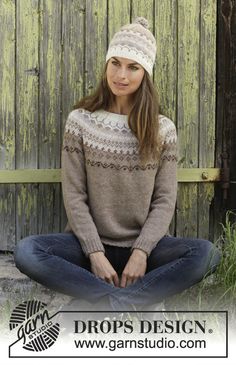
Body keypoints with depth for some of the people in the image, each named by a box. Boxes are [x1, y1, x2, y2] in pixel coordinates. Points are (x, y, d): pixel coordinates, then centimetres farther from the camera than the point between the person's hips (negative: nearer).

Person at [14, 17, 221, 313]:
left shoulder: (163, 129, 1)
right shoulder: (80, 121, -1)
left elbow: (165, 200, -2)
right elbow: (73, 196, -5)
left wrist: (141, 252, -16)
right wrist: (95, 254, -15)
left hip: (142, 245, 1)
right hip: (91, 243, 0)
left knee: (207, 253, -26)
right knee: (26, 251, -28)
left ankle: (110, 304, -27)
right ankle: (127, 303, -27)